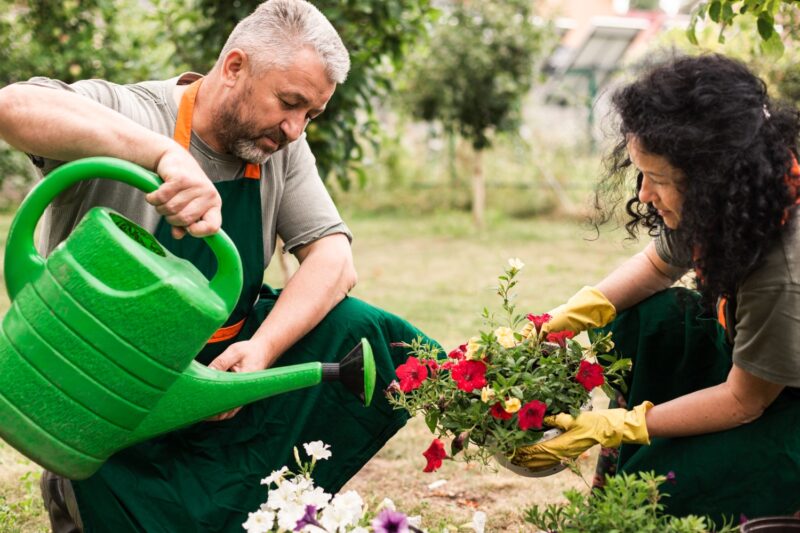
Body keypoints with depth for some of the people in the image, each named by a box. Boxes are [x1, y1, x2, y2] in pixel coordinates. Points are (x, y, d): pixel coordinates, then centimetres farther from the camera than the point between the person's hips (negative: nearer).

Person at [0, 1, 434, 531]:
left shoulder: (282, 147, -1)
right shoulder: (123, 112, -17)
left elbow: (334, 258, -7)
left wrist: (263, 347, -26)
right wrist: (166, 153, -48)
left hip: (222, 362, 6)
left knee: (362, 334, -14)